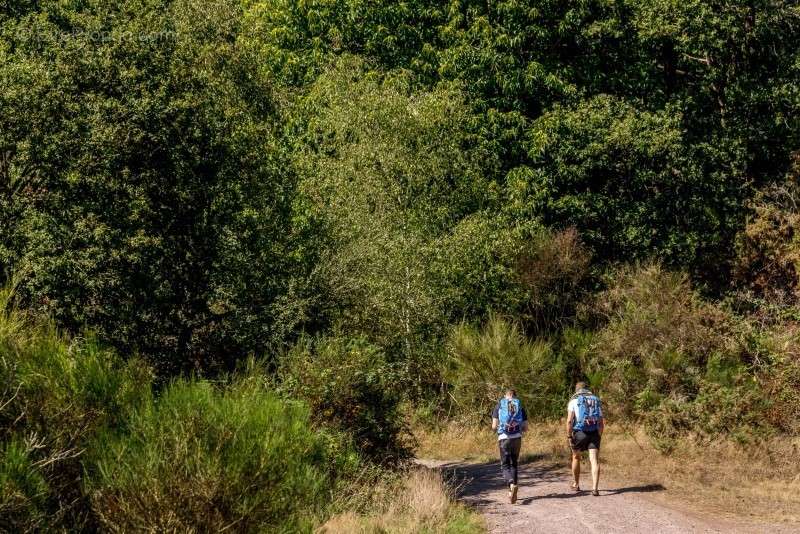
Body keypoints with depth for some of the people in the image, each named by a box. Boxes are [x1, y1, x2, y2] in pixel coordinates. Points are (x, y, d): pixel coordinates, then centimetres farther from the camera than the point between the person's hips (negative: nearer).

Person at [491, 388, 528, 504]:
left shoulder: (499, 406, 5)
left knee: (505, 465, 2)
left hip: (503, 438, -2)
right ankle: (512, 492, 16)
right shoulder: (520, 407, 8)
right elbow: (525, 427, 5)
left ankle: (512, 484, -26)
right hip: (517, 438, 2)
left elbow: (494, 426, 0)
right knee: (514, 464, 16)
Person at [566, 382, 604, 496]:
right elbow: (601, 422, 8)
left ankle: (576, 484, 33)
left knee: (576, 458, 20)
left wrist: (569, 437, -5)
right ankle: (595, 488, -17)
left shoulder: (574, 401, 2)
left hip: (579, 432, -1)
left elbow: (569, 420, -9)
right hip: (594, 433, 1)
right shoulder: (596, 400, 12)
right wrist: (599, 437, 12)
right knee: (594, 460, -4)